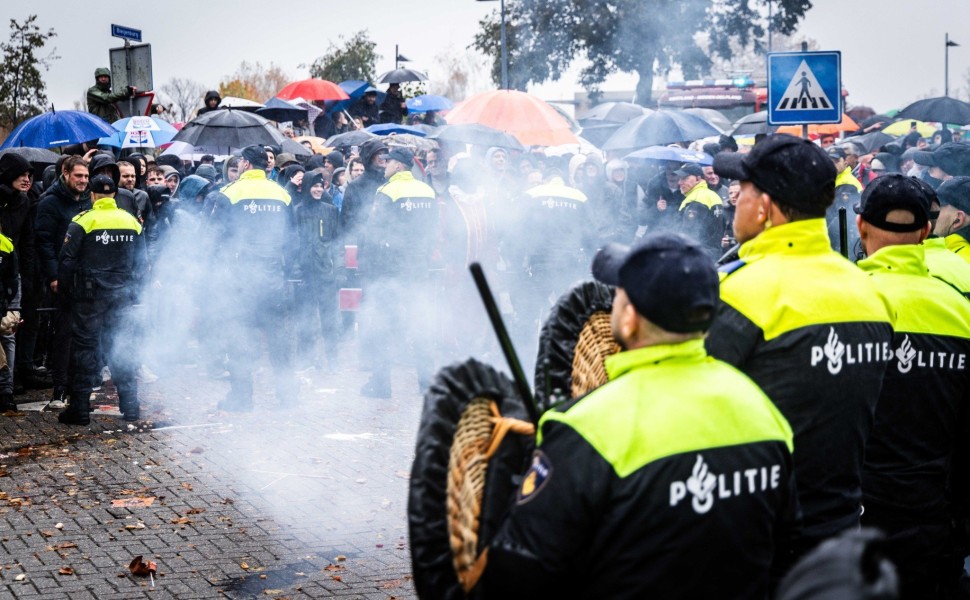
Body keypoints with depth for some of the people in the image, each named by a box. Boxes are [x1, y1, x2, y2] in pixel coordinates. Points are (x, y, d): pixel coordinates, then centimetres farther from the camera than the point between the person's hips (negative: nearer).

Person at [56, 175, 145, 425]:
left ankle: (79, 408, 2)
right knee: (124, 346, 10)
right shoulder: (132, 221, 4)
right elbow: (141, 261, 9)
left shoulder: (83, 222, -9)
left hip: (90, 294, -4)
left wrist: (65, 287, 6)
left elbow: (67, 260, -8)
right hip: (123, 296, 4)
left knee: (84, 345, 2)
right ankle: (130, 406, 12)